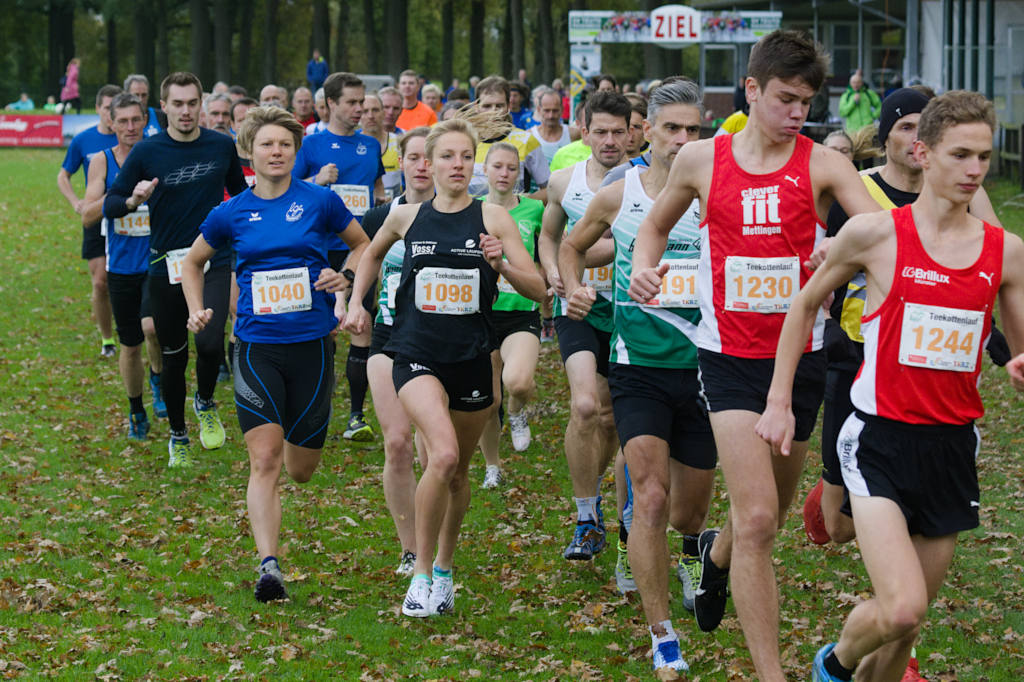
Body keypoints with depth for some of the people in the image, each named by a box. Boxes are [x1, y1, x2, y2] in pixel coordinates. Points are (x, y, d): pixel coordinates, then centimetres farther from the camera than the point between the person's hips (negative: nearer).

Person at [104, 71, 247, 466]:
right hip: (166, 267, 0)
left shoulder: (222, 146, 0)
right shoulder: (147, 152, -5)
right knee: (174, 356, 9)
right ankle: (177, 436, 29)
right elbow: (109, 205, -1)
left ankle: (206, 403, 9)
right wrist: (134, 200, -22)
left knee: (210, 342, -21)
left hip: (214, 262, 0)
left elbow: (239, 193, 18)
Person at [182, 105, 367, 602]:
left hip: (311, 344, 0)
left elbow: (363, 245, 14)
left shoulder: (320, 201, 0)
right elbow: (192, 262, 20)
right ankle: (268, 565, -15)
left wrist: (345, 279, -4)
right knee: (264, 460, -13)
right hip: (256, 348, 0)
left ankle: (294, 438, 48)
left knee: (301, 469, 10)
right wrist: (197, 311, 6)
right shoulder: (231, 214, 3)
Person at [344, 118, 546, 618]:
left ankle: (444, 570, 35)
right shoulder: (406, 217, 3)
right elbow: (373, 252, 26)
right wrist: (357, 302, 18)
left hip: (472, 357, 1)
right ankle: (421, 572, -10)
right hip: (417, 354, -1)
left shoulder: (493, 219, -2)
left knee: (458, 472, 12)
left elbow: (538, 289, -5)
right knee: (443, 454, -23)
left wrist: (503, 266, -22)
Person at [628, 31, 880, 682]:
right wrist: (643, 265, -2)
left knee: (767, 516, 17)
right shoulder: (702, 159, 1)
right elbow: (657, 223, 19)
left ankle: (716, 554, 54)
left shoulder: (822, 165, -4)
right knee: (757, 518, -14)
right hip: (730, 355, -1)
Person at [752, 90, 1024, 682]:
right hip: (880, 439, -4)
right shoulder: (874, 233, -5)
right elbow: (806, 303, 9)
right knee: (901, 607, -18)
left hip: (953, 445, 4)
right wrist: (779, 401, 7)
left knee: (907, 627, 9)